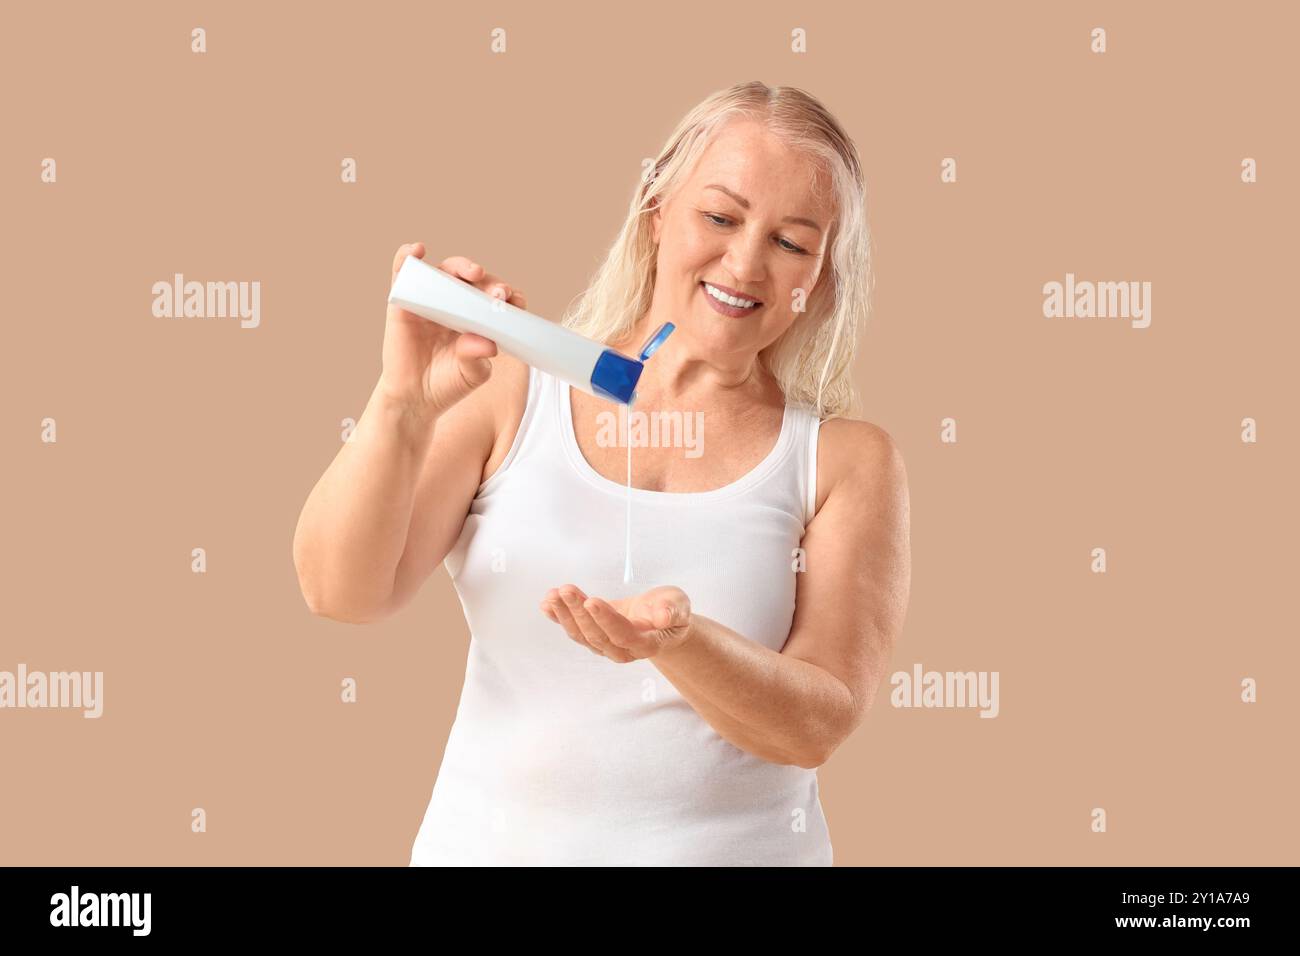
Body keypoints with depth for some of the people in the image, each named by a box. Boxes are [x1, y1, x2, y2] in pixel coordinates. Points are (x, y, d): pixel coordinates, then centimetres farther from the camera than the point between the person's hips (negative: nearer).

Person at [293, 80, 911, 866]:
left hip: (732, 845, 0)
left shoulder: (849, 463, -6)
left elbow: (818, 726, -11)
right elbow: (341, 592, -10)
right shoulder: (513, 398, -4)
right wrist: (402, 408, -25)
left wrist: (680, 641, -28)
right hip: (486, 841, 1)